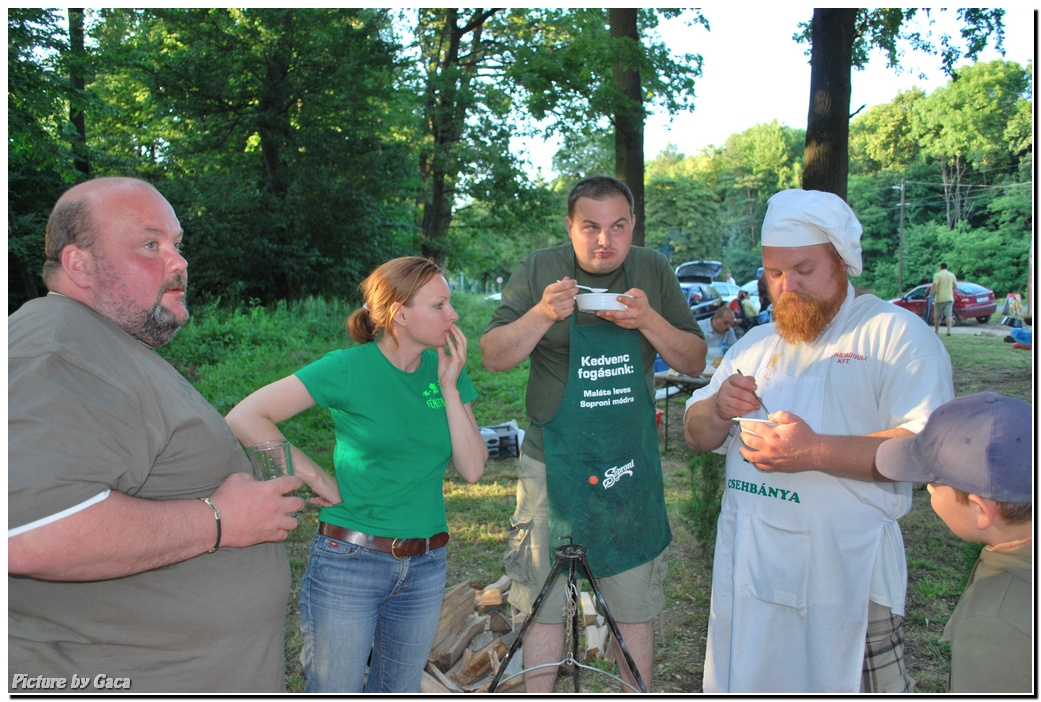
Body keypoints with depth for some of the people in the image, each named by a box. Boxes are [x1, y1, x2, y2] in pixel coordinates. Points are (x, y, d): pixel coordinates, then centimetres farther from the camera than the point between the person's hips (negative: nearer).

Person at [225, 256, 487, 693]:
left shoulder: (448, 370, 1)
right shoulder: (349, 368, -13)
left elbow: (472, 470, -5)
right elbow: (244, 419, -15)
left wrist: (450, 387, -11)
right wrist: (314, 476, -12)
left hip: (426, 566, 5)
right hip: (349, 562, -5)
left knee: (399, 690, 21)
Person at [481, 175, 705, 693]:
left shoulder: (654, 272, 3)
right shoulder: (539, 271, -3)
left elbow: (694, 363, 2)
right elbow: (494, 356, -4)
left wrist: (648, 320, -16)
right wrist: (542, 315, -21)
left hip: (632, 468, 2)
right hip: (553, 464, -2)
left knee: (635, 607, 13)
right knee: (544, 603, 8)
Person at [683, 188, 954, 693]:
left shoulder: (895, 333, -6)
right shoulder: (755, 344, 14)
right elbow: (697, 437, 14)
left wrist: (816, 451, -28)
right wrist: (719, 409, -8)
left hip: (846, 576, -5)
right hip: (747, 569, 6)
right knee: (747, 685, 18)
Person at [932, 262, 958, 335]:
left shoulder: (938, 275, -6)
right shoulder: (952, 275, 8)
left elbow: (934, 285, -17)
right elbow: (955, 286, 14)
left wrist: (932, 296, -14)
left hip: (939, 298, -3)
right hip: (949, 298, 3)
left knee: (937, 316, 9)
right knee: (949, 315, -5)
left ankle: (936, 331, 18)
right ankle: (949, 331, -18)